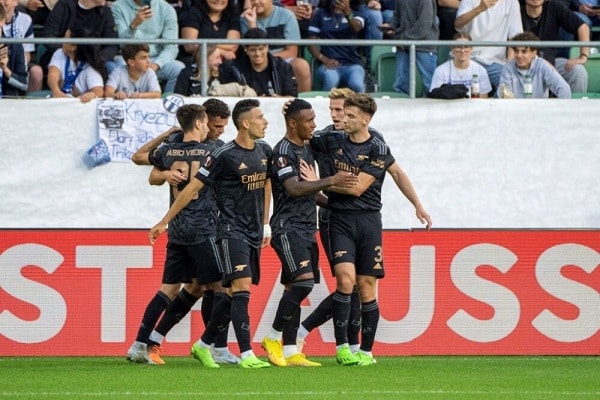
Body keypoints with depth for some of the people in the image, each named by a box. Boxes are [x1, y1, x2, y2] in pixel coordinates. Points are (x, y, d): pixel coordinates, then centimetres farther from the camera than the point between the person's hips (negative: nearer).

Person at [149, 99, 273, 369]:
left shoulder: (264, 151, 8)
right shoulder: (224, 156, -13)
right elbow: (193, 188, -8)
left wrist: (265, 225, 25)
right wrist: (164, 222, -5)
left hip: (253, 234, 7)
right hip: (232, 232, -7)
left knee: (235, 296, 8)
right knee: (241, 289, -17)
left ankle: (203, 346, 23)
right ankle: (247, 355, -20)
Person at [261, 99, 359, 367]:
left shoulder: (306, 149, 17)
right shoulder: (283, 151, -12)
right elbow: (293, 188, -24)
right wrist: (330, 181, -30)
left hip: (306, 228, 9)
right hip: (288, 227, -9)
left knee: (295, 288, 6)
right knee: (304, 280, -21)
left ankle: (290, 352, 5)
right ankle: (273, 338, -10)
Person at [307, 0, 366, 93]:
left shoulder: (355, 15, 12)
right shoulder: (321, 14, 14)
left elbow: (356, 28, -14)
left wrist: (348, 14, -37)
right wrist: (324, 59, -11)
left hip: (352, 64, 0)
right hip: (329, 63, 0)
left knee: (356, 84, -33)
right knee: (331, 80, -36)